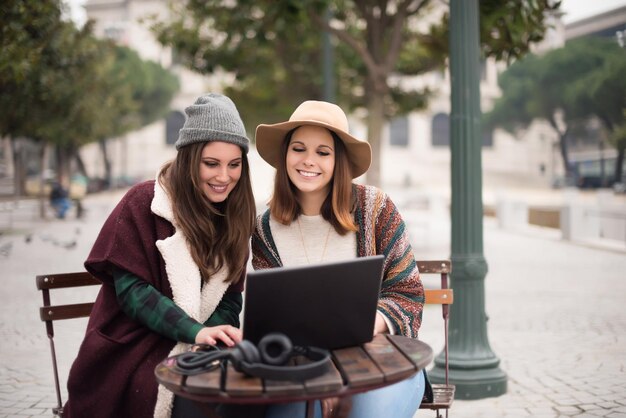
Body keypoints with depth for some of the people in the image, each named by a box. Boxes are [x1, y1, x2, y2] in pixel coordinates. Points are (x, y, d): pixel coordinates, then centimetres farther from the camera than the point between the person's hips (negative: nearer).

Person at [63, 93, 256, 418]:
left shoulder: (235, 215, 6)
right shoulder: (144, 203, -8)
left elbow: (229, 297, 5)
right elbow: (130, 288, -14)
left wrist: (214, 335, -17)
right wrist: (195, 331, -27)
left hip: (199, 352, 5)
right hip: (135, 351, -4)